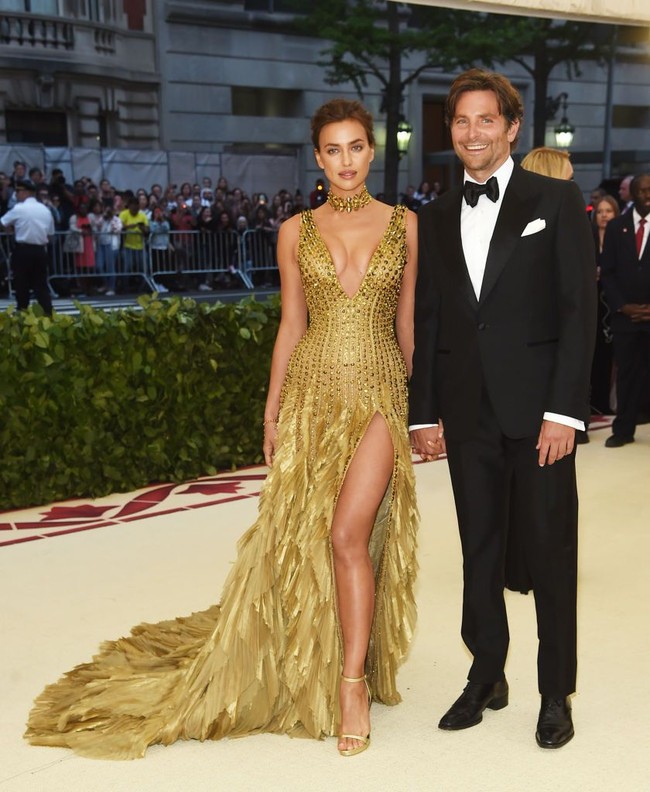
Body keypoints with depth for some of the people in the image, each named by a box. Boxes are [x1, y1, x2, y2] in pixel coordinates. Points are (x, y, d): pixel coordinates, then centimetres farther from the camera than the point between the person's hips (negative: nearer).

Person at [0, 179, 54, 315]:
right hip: (40, 251, 5)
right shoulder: (45, 210, 10)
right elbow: (50, 235, 14)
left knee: (21, 286, 3)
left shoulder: (19, 209, -7)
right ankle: (48, 315, 3)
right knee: (41, 285, 9)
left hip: (23, 251, -5)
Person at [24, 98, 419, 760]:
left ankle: (352, 687, 0)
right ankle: (308, 675, 27)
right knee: (299, 536, 5)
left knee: (347, 533, -14)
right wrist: (272, 410, 5)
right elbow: (291, 326, 8)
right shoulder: (296, 231, 6)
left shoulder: (405, 226, 4)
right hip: (313, 391, 2)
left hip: (379, 392, -2)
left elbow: (409, 322, 8)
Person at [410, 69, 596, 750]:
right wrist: (424, 413, 7)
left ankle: (556, 692, 19)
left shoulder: (556, 201, 0)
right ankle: (487, 675, 27)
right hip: (467, 413, 4)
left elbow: (579, 309, -6)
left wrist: (564, 410, -13)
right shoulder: (435, 218, 11)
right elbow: (426, 322, 12)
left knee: (551, 551, 5)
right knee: (479, 550, 12)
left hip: (538, 409, -3)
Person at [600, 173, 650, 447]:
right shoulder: (616, 226, 8)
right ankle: (623, 429, 12)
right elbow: (607, 272, 6)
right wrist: (622, 306, -5)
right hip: (625, 315, 2)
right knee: (627, 373, 5)